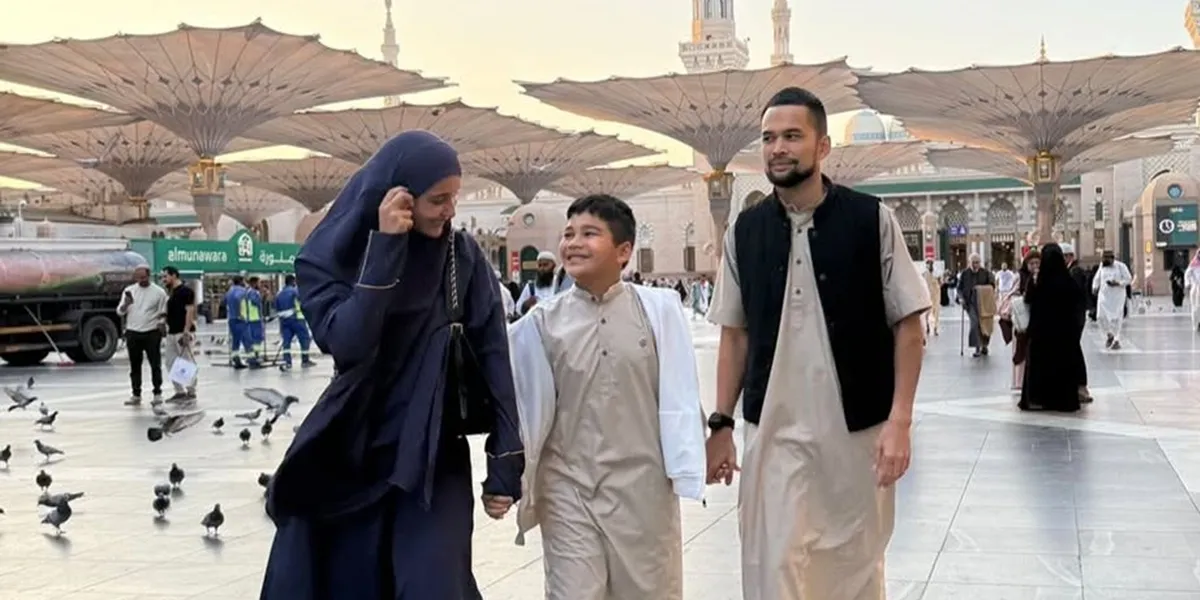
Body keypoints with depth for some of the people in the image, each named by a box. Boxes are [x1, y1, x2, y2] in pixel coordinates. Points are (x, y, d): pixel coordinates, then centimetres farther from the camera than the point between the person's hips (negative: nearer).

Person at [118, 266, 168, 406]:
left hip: (152, 333, -3)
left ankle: (157, 393, 7)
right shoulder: (129, 290, 5)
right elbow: (120, 311, 3)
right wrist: (126, 304, -17)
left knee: (155, 364, 0)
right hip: (133, 333, 3)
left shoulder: (159, 292, -2)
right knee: (135, 365, 8)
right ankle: (136, 395, 14)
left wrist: (160, 323, -12)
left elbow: (163, 313, 5)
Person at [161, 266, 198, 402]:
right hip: (171, 333, 10)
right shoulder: (172, 292, 16)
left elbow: (190, 311, -17)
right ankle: (180, 391, 16)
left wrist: (186, 331, -23)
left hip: (182, 333, -10)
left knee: (188, 363, -4)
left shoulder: (185, 291, -11)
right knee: (170, 362, 10)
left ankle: (191, 392, 2)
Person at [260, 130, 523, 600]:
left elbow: (493, 359, -3)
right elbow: (347, 344, -22)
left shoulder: (463, 256, -4)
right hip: (346, 457, 1)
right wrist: (385, 245, -23)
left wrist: (505, 462, -6)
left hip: (433, 460, 0)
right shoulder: (329, 257, -6)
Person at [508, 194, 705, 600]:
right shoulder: (542, 323, -2)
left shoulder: (659, 309, -6)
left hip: (643, 487, 0)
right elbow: (528, 405, 3)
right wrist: (512, 480, 6)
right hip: (567, 490, 1)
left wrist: (683, 469, -4)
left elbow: (678, 394, -2)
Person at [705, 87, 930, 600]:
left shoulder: (872, 220, -4)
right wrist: (721, 423, 3)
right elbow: (734, 335, 9)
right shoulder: (744, 231, 3)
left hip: (858, 429, -1)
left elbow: (908, 324, -3)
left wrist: (899, 419, -10)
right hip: (773, 431, 1)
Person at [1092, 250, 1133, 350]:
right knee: (1101, 316, -6)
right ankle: (1109, 335, 20)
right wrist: (1095, 287, -1)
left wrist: (1118, 283, -20)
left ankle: (1117, 340, 7)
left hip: (1117, 296, -4)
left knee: (1115, 318, -5)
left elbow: (1128, 279, -4)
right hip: (1104, 295, 4)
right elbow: (1097, 279, 18)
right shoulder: (1102, 267, 9)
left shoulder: (1120, 266, -5)